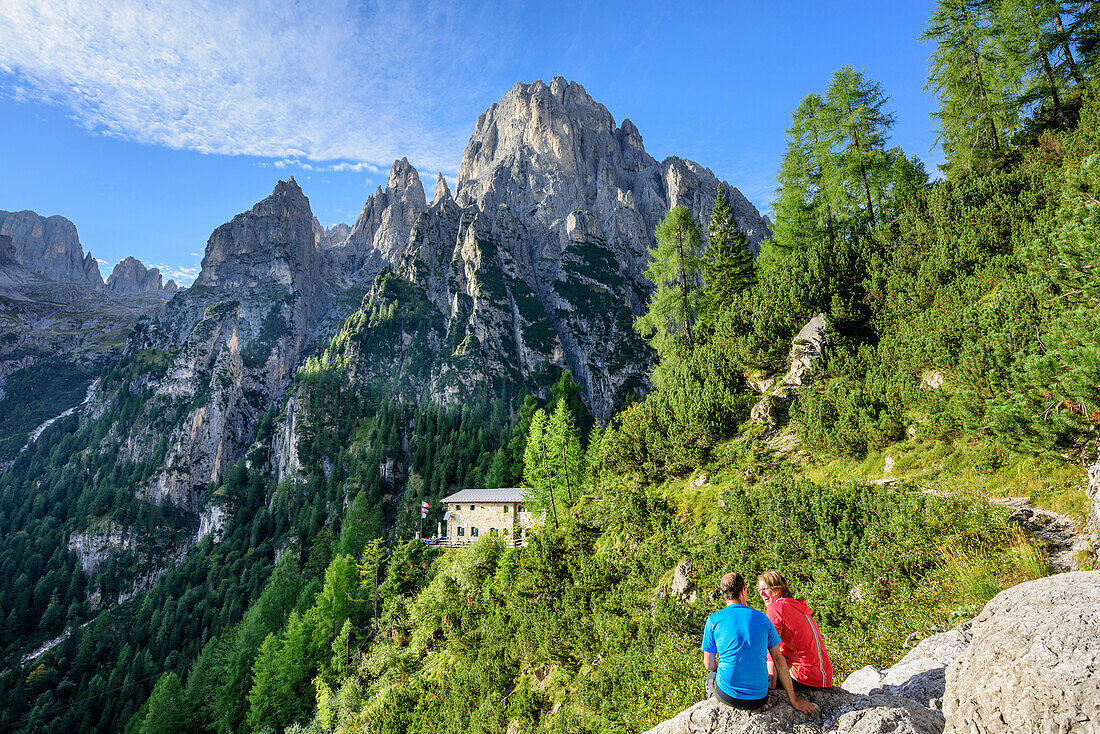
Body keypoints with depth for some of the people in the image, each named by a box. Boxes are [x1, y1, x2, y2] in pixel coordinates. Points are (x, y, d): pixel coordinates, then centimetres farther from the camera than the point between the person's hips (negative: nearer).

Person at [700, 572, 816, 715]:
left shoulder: (713, 620, -6)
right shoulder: (762, 618, 1)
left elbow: (709, 665, -1)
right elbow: (779, 661, 3)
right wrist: (794, 700, 10)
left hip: (728, 695, -2)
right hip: (758, 699, 2)